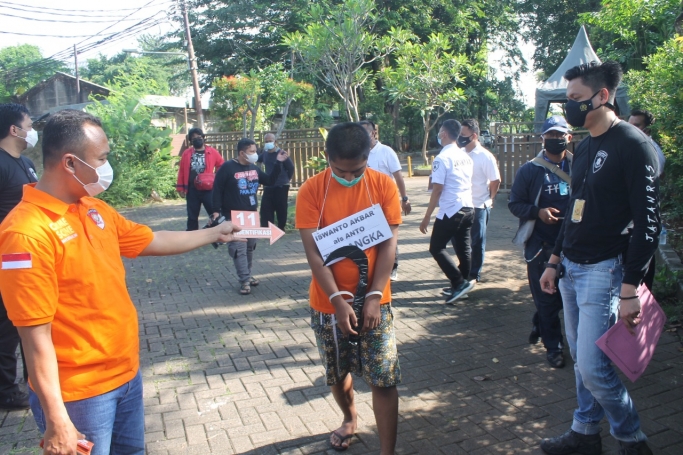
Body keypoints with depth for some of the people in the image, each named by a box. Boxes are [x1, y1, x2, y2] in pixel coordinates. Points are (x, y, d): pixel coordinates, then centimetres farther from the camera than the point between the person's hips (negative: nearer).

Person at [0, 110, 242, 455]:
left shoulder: (95, 209, 3)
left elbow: (152, 242, 17)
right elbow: (36, 336, -22)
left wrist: (215, 233, 23)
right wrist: (56, 421, -19)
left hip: (127, 374, 8)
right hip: (80, 394, -8)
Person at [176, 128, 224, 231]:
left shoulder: (213, 152, 1)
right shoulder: (186, 153, 6)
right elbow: (182, 171, 8)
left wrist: (216, 178, 0)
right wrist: (180, 187, 5)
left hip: (208, 189, -2)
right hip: (192, 190, 2)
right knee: (192, 216, 10)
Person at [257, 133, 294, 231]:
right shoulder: (265, 153, 4)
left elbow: (291, 167, -5)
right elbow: (257, 160, 25)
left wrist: (286, 179, 5)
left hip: (281, 187, -5)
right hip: (268, 187, 5)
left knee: (281, 209, 2)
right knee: (265, 208, 4)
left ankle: (281, 229, 16)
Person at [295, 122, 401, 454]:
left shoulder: (383, 185, -7)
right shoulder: (311, 191, -10)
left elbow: (388, 244, -8)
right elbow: (313, 251, -14)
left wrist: (374, 296, -14)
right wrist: (338, 299, -20)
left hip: (373, 300, 0)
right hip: (328, 302, 1)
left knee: (384, 379, -1)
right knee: (337, 374, 18)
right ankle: (350, 419, 47)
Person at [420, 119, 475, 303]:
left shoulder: (442, 158, -14)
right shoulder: (466, 157, 10)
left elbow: (437, 191, -16)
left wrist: (427, 217, -12)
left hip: (450, 211, -8)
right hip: (468, 208, 8)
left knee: (436, 248, 3)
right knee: (463, 248, 14)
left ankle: (460, 283, -3)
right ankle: (460, 286, 22)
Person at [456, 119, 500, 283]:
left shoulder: (485, 156, -13)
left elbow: (496, 180, -7)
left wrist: (489, 199, 2)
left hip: (478, 207, -5)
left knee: (477, 242, 7)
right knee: (458, 239, 12)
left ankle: (474, 273, 21)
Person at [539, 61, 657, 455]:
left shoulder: (633, 146, -12)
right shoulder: (585, 148, 13)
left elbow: (647, 223, -16)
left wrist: (630, 290, -19)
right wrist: (554, 261, 18)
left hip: (603, 271, -8)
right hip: (571, 269, 8)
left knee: (593, 367, -6)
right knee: (580, 359, 15)